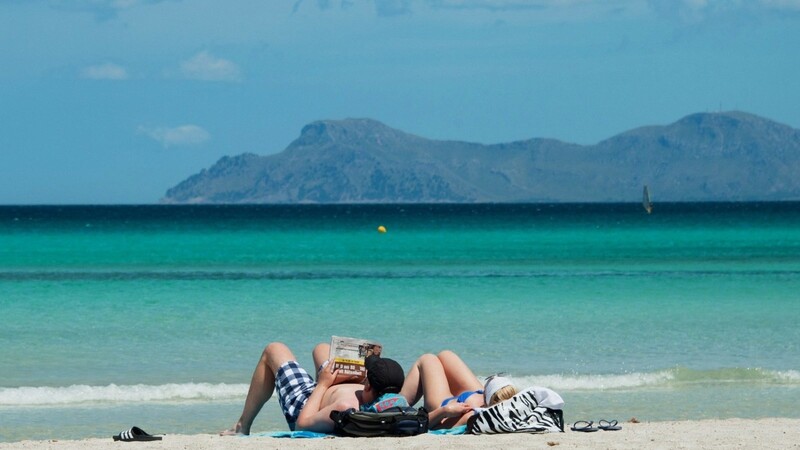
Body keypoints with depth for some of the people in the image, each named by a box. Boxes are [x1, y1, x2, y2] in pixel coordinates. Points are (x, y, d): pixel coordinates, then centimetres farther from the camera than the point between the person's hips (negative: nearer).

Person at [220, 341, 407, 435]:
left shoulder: (346, 408, -50)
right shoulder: (393, 407, -36)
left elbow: (303, 423, -29)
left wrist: (322, 384, -20)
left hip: (305, 405, -5)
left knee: (274, 350, 18)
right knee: (322, 348, 32)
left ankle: (243, 426, 32)